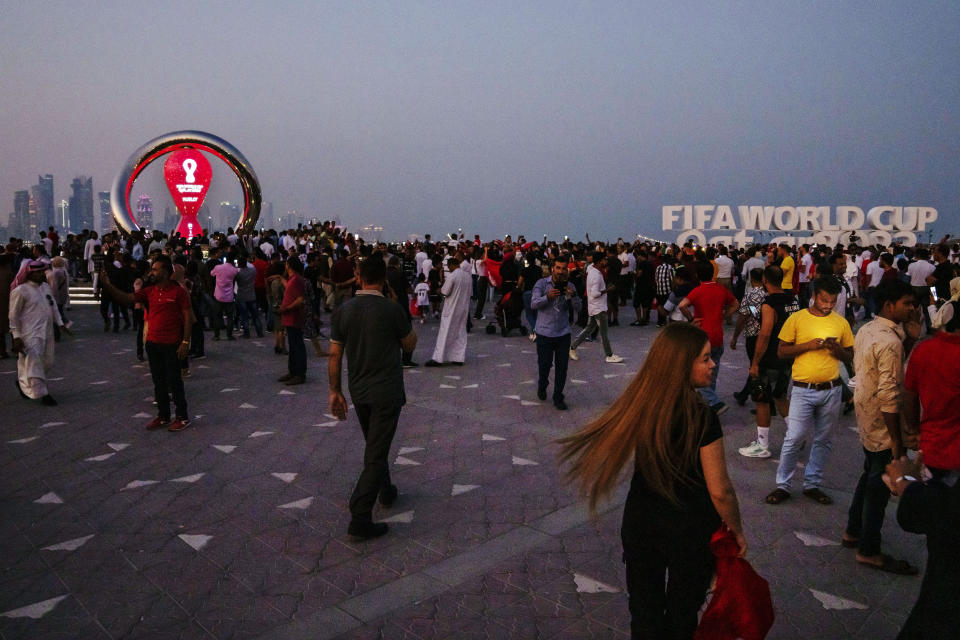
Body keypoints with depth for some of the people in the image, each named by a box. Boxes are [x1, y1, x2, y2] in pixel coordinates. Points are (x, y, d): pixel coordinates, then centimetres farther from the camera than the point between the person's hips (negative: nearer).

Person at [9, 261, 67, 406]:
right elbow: (13, 316, -8)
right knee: (34, 362, -4)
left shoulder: (46, 287, 10)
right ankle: (41, 394, 4)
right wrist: (16, 336, -11)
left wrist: (60, 323, 10)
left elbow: (53, 306, 20)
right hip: (30, 334, -7)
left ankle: (23, 382, 35)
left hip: (47, 333, 8)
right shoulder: (20, 291, -11)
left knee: (47, 362, 13)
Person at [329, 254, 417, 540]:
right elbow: (410, 346, -1)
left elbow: (335, 356, 0)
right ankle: (360, 519, -3)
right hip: (387, 392, -5)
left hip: (358, 391, 5)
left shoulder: (343, 311, -3)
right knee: (376, 452, -1)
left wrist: (335, 391, 8)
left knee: (373, 445, 25)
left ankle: (385, 490, 43)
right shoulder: (391, 310, -15)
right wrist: (408, 326, 16)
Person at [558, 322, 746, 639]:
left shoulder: (639, 402, -10)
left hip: (640, 521, 4)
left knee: (644, 608, 21)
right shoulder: (701, 417, -25)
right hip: (689, 529, -4)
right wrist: (737, 531, -2)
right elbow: (719, 490, -19)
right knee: (681, 613, 20)